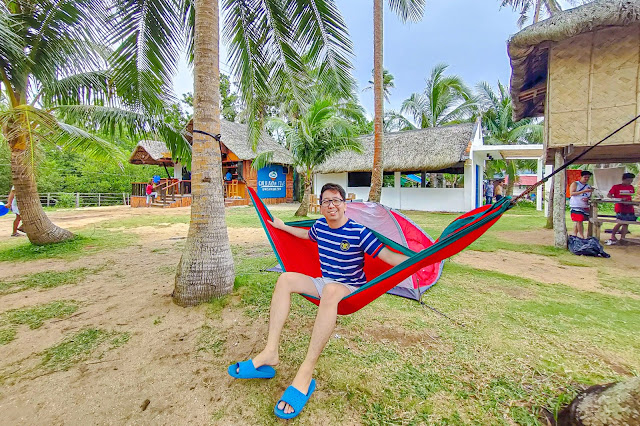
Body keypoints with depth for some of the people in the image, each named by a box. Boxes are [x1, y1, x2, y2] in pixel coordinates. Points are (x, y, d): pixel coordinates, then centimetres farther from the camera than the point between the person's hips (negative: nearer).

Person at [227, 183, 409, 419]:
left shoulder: (358, 232, -16)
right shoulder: (319, 226, 1)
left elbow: (388, 256, -21)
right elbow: (306, 234, 26)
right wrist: (282, 226, 31)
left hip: (351, 290, -6)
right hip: (324, 283, 7)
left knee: (330, 290, -41)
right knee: (286, 278, -14)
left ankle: (305, 375, -36)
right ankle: (270, 353, -19)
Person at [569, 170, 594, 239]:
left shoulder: (589, 186, 16)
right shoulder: (575, 184, -1)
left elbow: (590, 196, 21)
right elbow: (571, 193, -14)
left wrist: (588, 198, -2)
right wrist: (584, 191, -20)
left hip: (585, 206, 6)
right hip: (576, 206, -6)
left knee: (578, 221, 8)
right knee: (579, 221, -9)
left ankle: (574, 235, 14)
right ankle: (581, 236, -3)